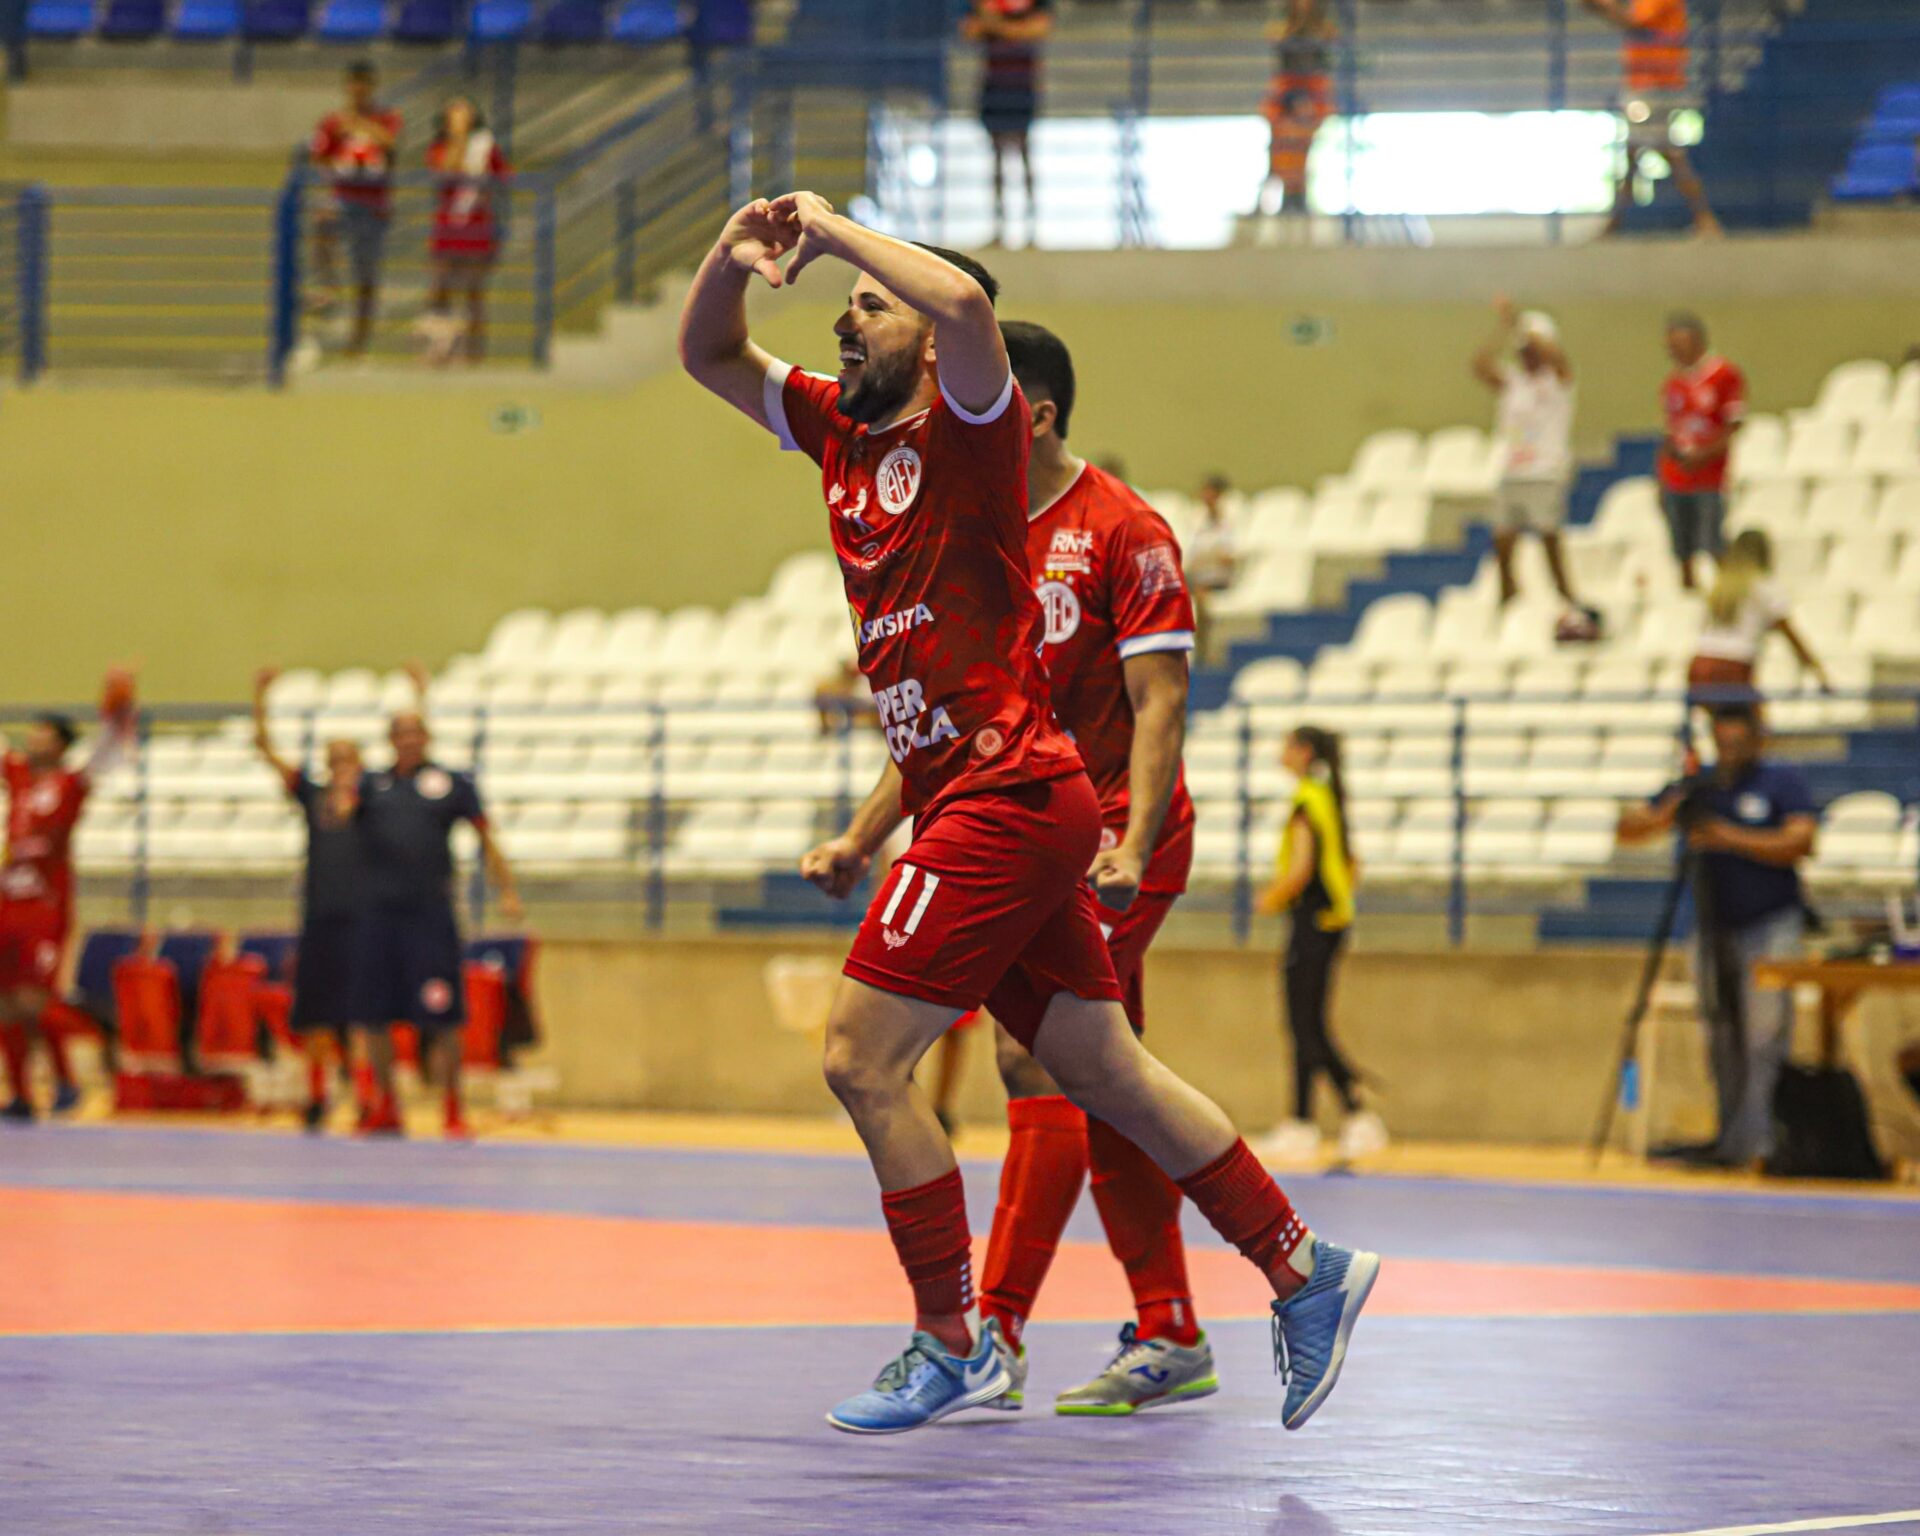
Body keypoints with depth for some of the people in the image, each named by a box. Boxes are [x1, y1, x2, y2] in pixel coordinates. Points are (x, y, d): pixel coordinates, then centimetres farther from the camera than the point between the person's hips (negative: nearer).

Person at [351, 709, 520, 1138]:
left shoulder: (453, 783, 7)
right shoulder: (373, 784, 14)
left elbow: (486, 838, 8)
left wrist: (507, 890, -1)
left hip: (430, 913, -3)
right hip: (377, 910, 3)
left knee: (440, 1021, -6)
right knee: (371, 1017, 5)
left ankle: (453, 1111, 4)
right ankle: (386, 1109, 19)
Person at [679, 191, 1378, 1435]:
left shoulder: (970, 432, -8)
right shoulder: (844, 434, 15)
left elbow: (966, 301, -28)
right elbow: (708, 355, 23)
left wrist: (834, 227, -16)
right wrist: (734, 263, 3)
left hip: (1008, 799, -9)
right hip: (965, 806, 9)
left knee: (863, 1056, -10)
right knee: (1105, 1074, 9)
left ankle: (958, 1345, -2)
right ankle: (1303, 1273, 15)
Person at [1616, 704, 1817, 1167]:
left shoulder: (1783, 784, 1)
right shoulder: (1697, 788, 11)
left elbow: (1800, 842, -13)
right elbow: (1628, 828, 8)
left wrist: (1733, 838, -19)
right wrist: (1662, 816, -14)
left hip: (1770, 925, -5)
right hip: (1713, 930, 5)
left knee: (1763, 1039, -11)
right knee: (1723, 1041, 8)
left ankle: (1752, 1139, -14)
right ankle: (1731, 1135, 13)